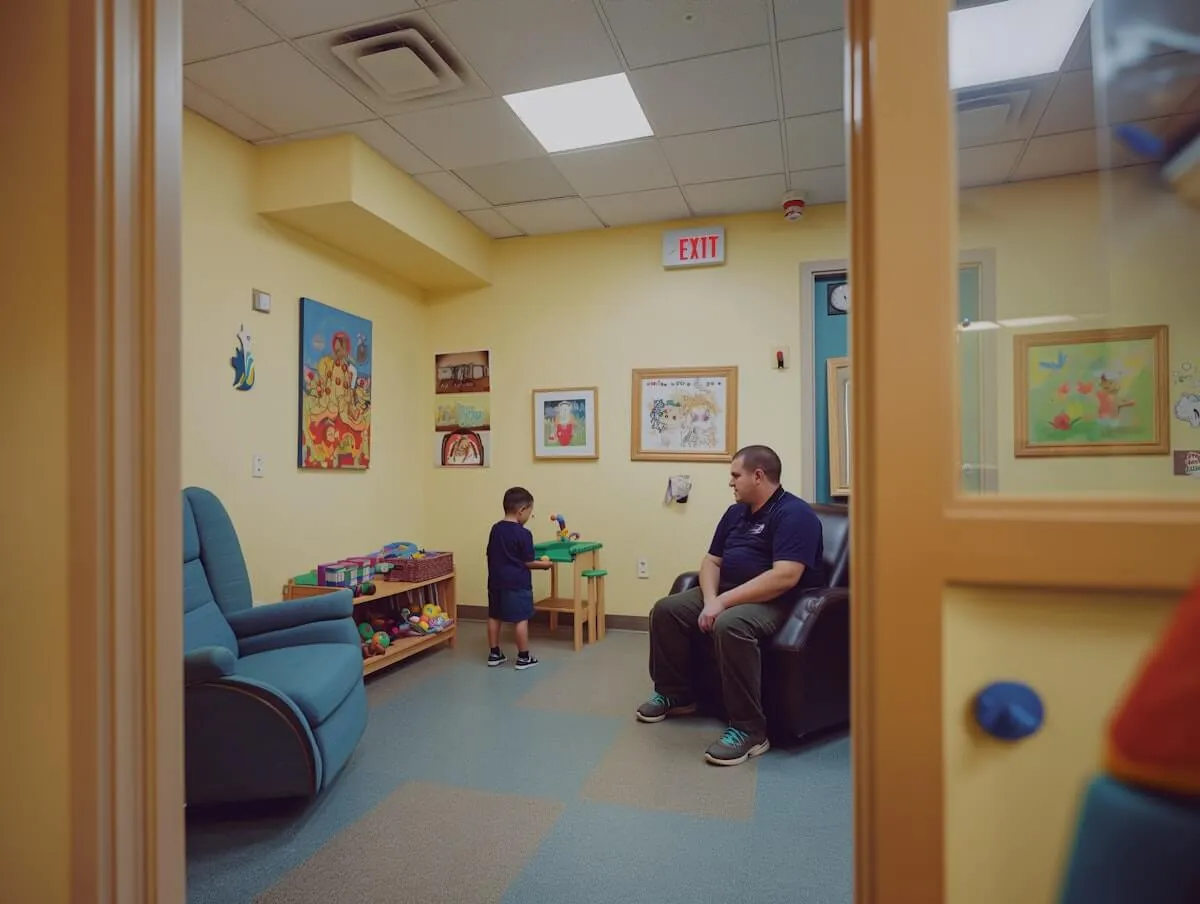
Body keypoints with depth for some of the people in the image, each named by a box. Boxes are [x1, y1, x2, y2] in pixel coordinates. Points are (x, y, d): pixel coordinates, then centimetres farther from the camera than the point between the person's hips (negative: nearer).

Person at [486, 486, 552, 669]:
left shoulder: (495, 529, 5)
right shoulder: (523, 534, -16)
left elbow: (491, 555, 13)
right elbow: (528, 562, -12)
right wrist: (544, 564, 4)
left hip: (496, 581, 7)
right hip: (517, 583, -7)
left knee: (494, 617, 14)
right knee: (521, 620, 2)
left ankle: (494, 654, 24)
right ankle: (523, 657, 8)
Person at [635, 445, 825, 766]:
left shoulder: (794, 514, -15)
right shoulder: (736, 512, 12)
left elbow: (785, 577, -27)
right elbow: (711, 560, 12)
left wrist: (724, 601, -27)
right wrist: (710, 598, -10)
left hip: (777, 602, -9)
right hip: (727, 595, 9)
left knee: (730, 625, -38)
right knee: (665, 609, -1)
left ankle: (749, 729, -25)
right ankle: (674, 693, 15)